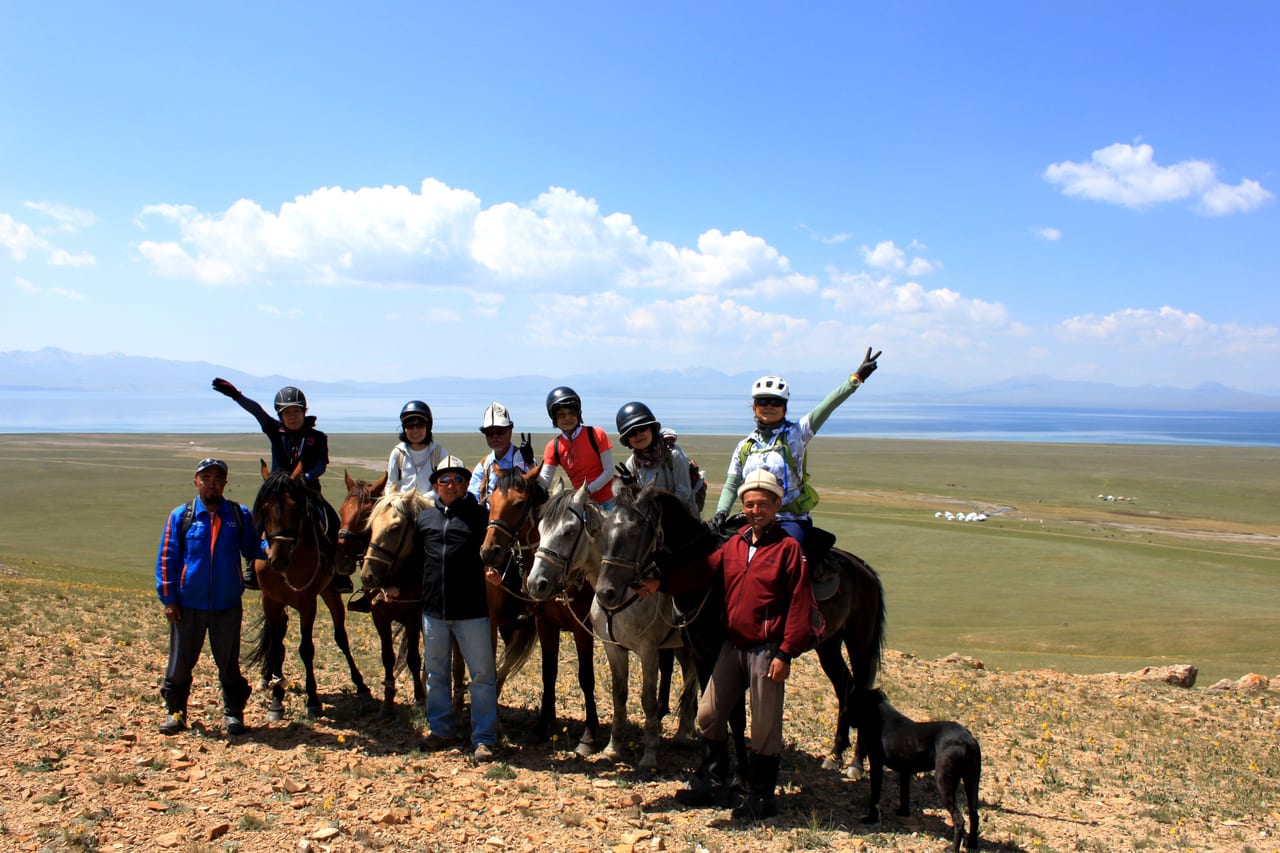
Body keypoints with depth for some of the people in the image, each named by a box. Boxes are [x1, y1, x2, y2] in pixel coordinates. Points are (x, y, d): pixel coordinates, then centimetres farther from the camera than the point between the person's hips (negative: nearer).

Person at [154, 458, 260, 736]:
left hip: (227, 606, 0)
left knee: (229, 662, 9)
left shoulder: (240, 516, 3)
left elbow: (252, 550, 8)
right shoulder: (181, 516, 1)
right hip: (187, 605, 0)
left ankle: (233, 712, 22)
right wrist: (168, 598, -3)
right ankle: (175, 711, 26)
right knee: (181, 661, 10)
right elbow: (166, 558, 2)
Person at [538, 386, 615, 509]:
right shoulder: (554, 447, 1)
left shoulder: (597, 435, -7)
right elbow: (545, 483, -5)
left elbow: (609, 471, -7)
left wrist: (588, 490, -17)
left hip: (606, 501, -3)